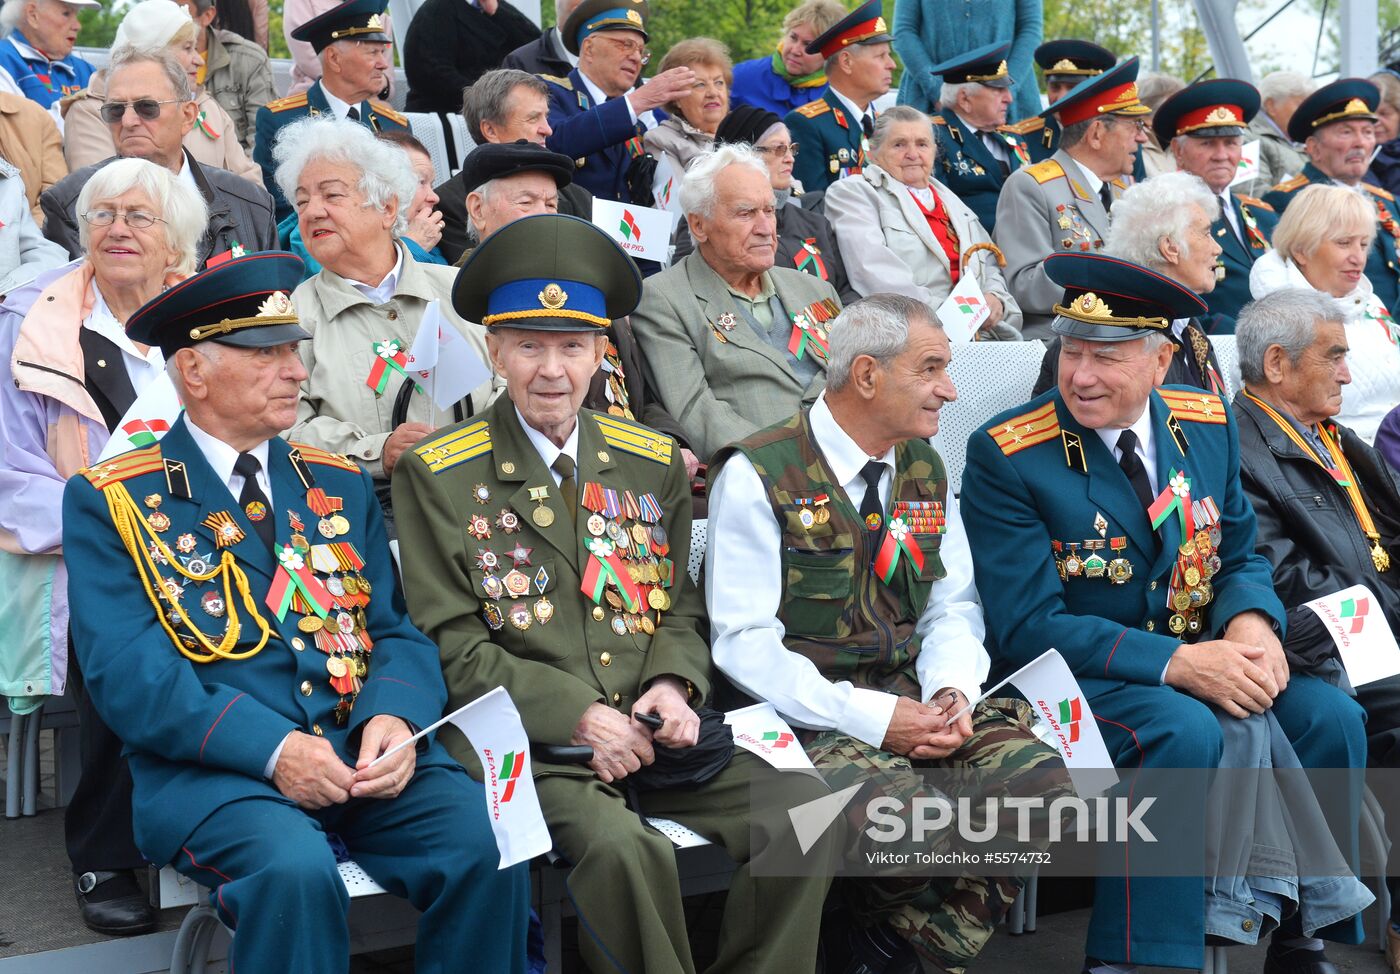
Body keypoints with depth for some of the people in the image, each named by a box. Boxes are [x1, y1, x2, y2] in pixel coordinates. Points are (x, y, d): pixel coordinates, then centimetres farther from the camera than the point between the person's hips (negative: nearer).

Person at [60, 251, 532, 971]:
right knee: (295, 869, -34)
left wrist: (395, 718, -11)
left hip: (364, 756, 4)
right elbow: (126, 674, -7)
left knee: (489, 843, -23)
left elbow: (398, 633, 12)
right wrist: (270, 749, -20)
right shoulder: (109, 501, 3)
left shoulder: (340, 484, 17)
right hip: (213, 770, -3)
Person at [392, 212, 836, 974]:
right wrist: (578, 714, -13)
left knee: (804, 808, -18)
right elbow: (454, 647, -3)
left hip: (652, 727, 5)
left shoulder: (653, 463, 14)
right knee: (621, 848, -32)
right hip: (526, 738, -4)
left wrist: (673, 686, -5)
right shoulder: (436, 474, 1)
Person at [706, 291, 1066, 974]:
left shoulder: (925, 469, 11)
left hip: (910, 692, 6)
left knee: (1035, 775, -19)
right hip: (809, 710, -6)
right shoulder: (757, 476, -8)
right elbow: (744, 642, -13)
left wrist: (952, 692, -9)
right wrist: (871, 717, -20)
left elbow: (952, 608, 13)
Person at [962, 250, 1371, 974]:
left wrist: (1251, 622, -14)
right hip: (1074, 681, -5)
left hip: (1198, 662, 6)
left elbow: (1238, 556, 11)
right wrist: (1175, 663, -25)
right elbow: (1027, 628, -17)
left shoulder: (1208, 423, 4)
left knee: (1331, 716, -14)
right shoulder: (1006, 456, -14)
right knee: (1187, 732, -32)